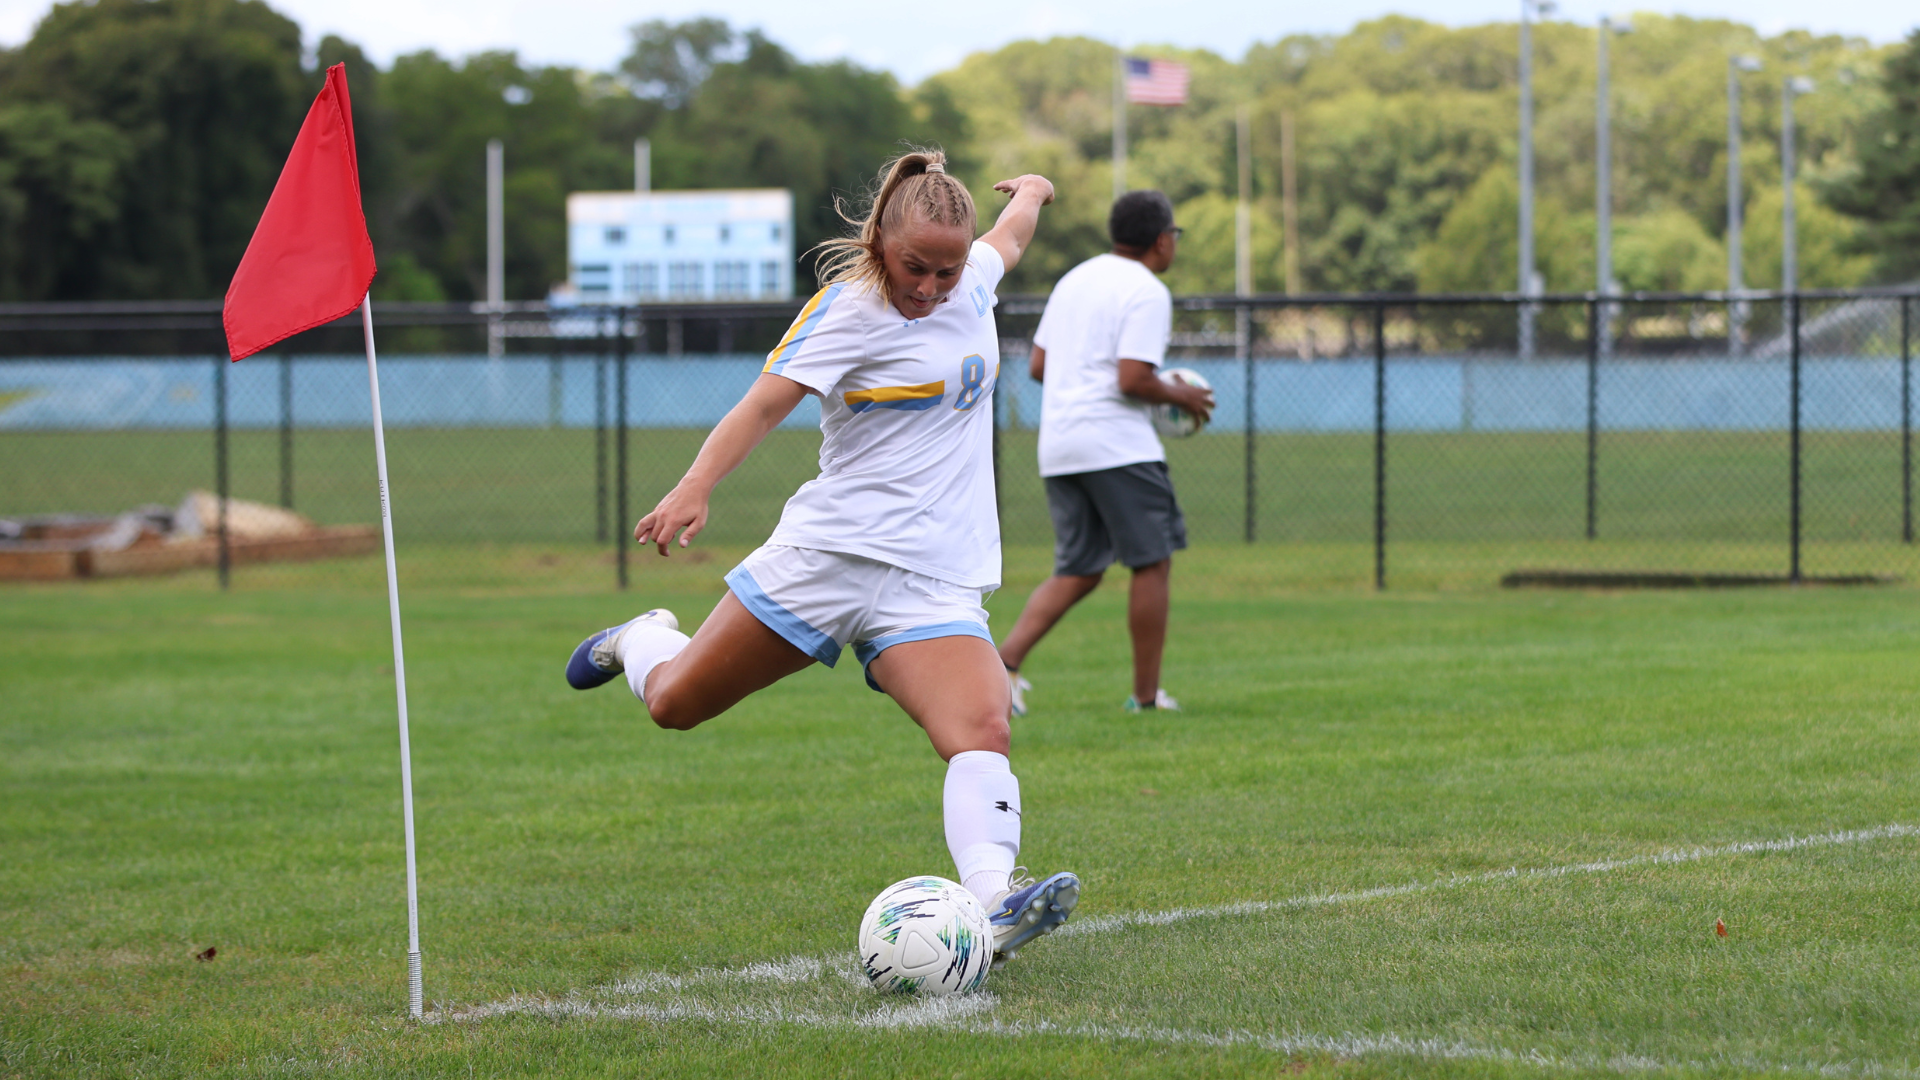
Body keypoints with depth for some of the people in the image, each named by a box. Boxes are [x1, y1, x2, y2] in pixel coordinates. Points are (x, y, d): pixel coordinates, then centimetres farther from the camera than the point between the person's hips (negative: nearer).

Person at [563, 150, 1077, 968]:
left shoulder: (971, 281, 8)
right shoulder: (851, 307, -10)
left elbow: (1008, 239, 33)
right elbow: (768, 400, -21)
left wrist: (1030, 192, 54)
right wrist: (695, 487, -35)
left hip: (935, 585, 3)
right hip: (828, 553, -3)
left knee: (982, 731, -25)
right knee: (674, 703, 9)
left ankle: (993, 900, -42)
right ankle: (642, 641, 45)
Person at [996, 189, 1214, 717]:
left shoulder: (1074, 280, 17)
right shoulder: (1147, 293, -8)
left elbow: (1038, 367, 18)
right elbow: (1133, 380, -17)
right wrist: (1180, 395, 0)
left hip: (1058, 446, 8)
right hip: (1117, 443, -8)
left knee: (1077, 573, 10)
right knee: (1153, 564, 3)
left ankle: (1006, 658, -8)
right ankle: (1146, 694, 5)